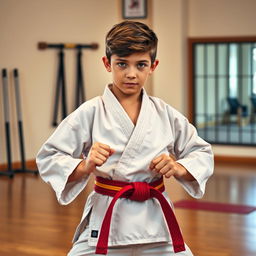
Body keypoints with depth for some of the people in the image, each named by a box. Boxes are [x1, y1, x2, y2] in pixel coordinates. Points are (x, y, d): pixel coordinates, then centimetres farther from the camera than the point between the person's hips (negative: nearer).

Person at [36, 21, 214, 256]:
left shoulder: (165, 113, 2)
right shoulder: (90, 113, -7)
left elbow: (203, 154, 11)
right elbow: (48, 159, -6)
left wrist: (178, 168, -9)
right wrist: (85, 166, -23)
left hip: (155, 218, 3)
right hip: (105, 221, -3)